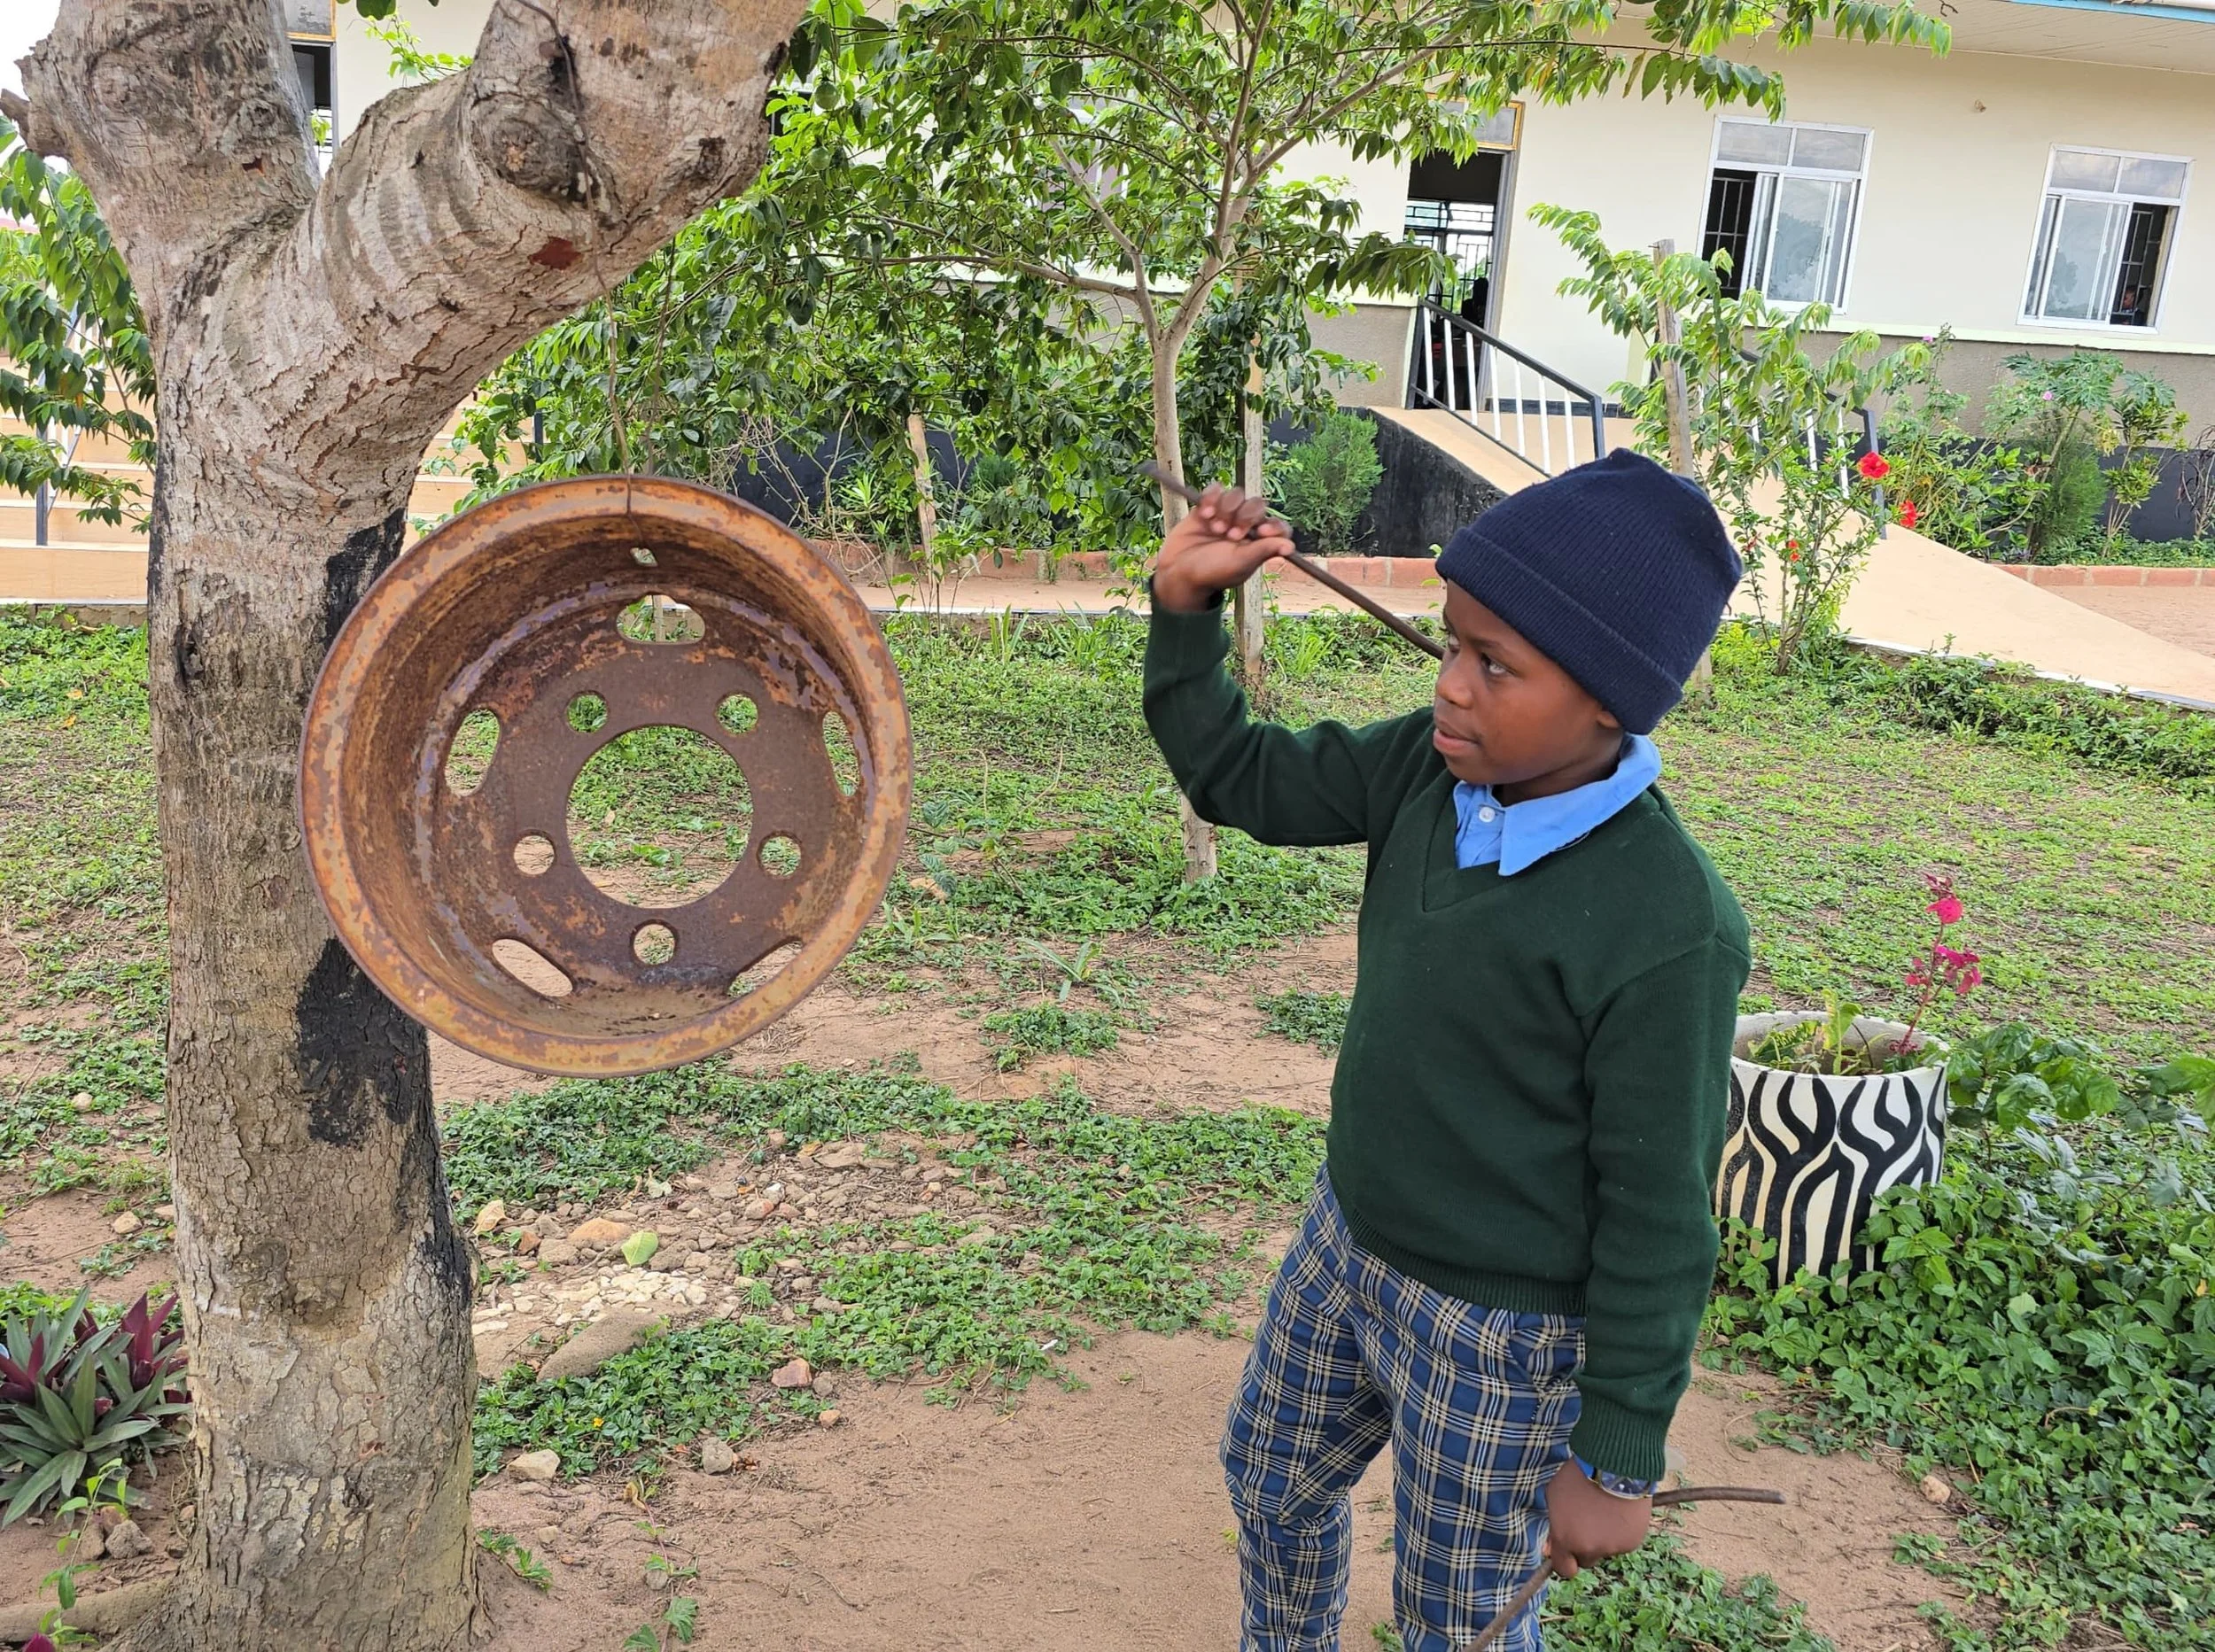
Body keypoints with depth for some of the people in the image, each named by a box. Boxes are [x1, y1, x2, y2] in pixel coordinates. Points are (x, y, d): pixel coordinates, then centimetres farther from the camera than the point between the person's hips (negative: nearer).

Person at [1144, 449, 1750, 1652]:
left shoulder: (1665, 928, -30)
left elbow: (1660, 1218, -22)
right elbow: (1236, 780, 2)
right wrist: (1183, 608, -12)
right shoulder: (1430, 769, -11)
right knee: (1271, 1482, 29)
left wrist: (1616, 1459, -13)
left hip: (1504, 1339, -7)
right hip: (1348, 1242, 7)